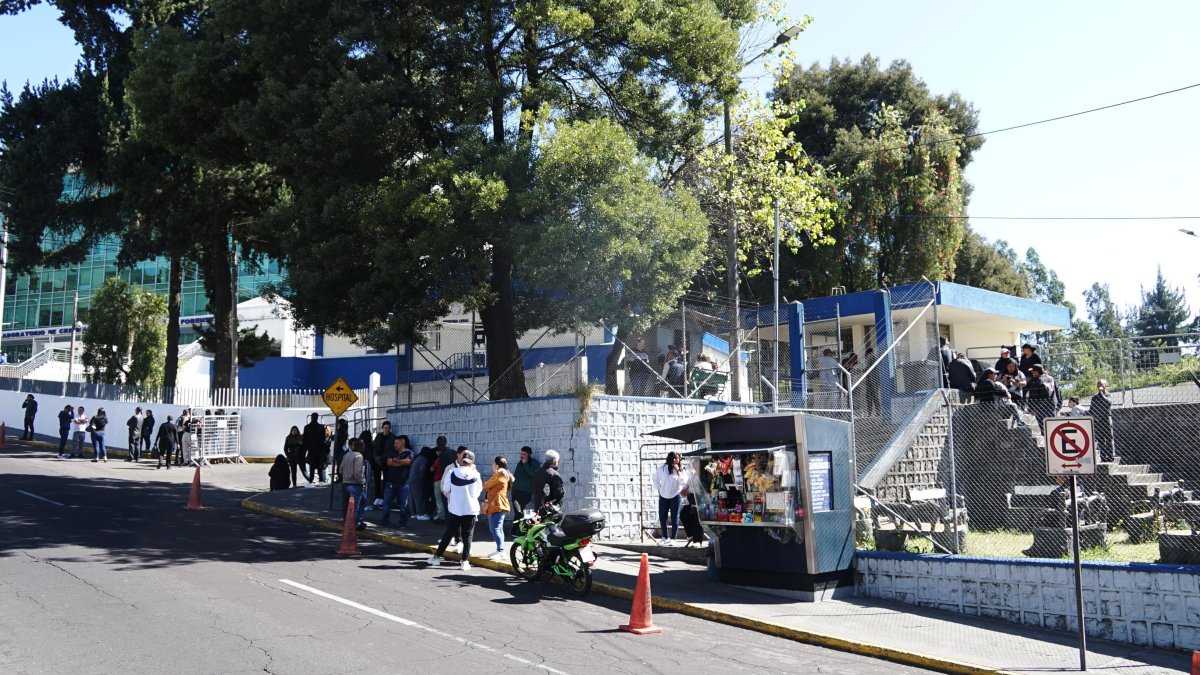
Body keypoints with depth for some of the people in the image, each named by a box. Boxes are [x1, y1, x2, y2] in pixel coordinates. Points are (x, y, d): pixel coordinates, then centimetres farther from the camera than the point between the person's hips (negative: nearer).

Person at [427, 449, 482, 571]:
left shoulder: (452, 472, -9)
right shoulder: (475, 474, -7)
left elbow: (445, 489, -3)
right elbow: (478, 491, 2)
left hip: (455, 508, 1)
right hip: (470, 509, 0)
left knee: (448, 533, 13)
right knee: (467, 536, 6)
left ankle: (437, 556, 19)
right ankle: (465, 561, 3)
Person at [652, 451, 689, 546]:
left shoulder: (680, 469, -4)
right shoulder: (662, 468, -3)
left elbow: (684, 482, -15)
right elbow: (656, 479, 10)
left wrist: (678, 471, -20)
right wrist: (659, 488, 4)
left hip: (675, 496, -2)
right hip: (663, 496, 2)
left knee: (674, 518, 1)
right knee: (662, 517, 7)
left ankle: (673, 538, 10)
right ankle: (664, 537, 21)